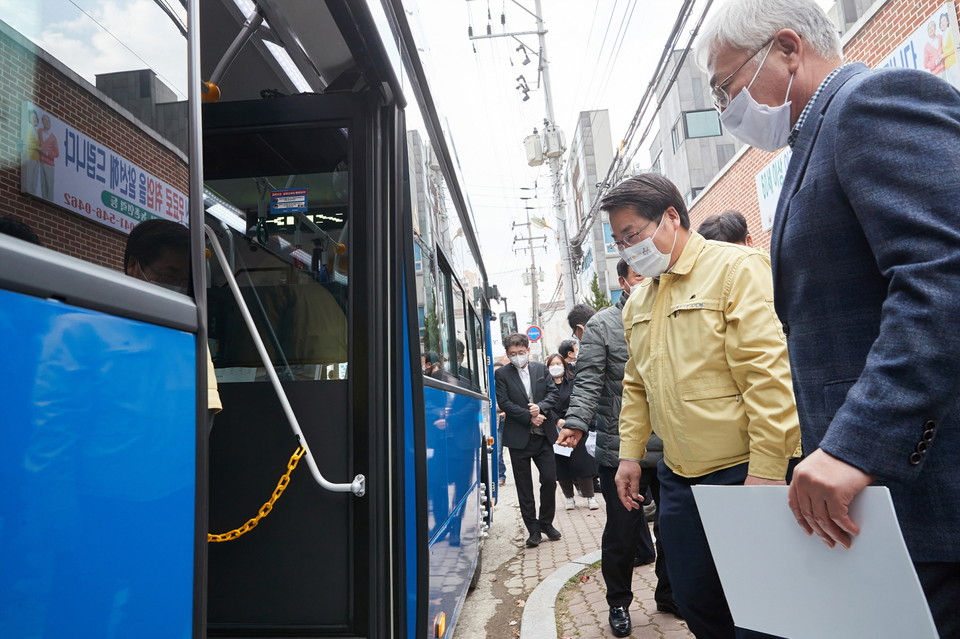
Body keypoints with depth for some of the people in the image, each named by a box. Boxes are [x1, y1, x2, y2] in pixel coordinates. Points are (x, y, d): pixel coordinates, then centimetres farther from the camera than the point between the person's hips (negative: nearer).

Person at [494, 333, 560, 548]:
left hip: (543, 435, 2)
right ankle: (533, 529, 16)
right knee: (524, 486, 5)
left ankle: (546, 522, 23)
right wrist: (530, 417, -15)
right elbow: (504, 403, -10)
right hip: (519, 437, -2)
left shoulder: (541, 369, 6)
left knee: (549, 479, 4)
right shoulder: (502, 375, -3)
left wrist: (540, 407, -16)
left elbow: (553, 393, 4)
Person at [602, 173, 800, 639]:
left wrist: (766, 470, -19)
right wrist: (630, 453, 11)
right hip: (678, 478, 7)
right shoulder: (637, 300, 12)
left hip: (743, 472, -6)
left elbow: (768, 373, -17)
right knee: (694, 601, 16)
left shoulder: (736, 268, -10)